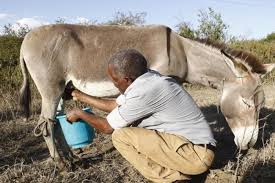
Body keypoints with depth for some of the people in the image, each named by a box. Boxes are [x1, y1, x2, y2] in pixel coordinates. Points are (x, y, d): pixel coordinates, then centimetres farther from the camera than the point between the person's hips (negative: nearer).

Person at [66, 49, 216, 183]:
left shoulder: (145, 90, -23)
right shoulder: (141, 80, 3)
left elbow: (107, 127, -10)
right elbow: (114, 105, 18)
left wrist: (79, 114, 6)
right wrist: (82, 97, 26)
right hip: (185, 139, 9)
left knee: (121, 135, -13)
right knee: (132, 128, 14)